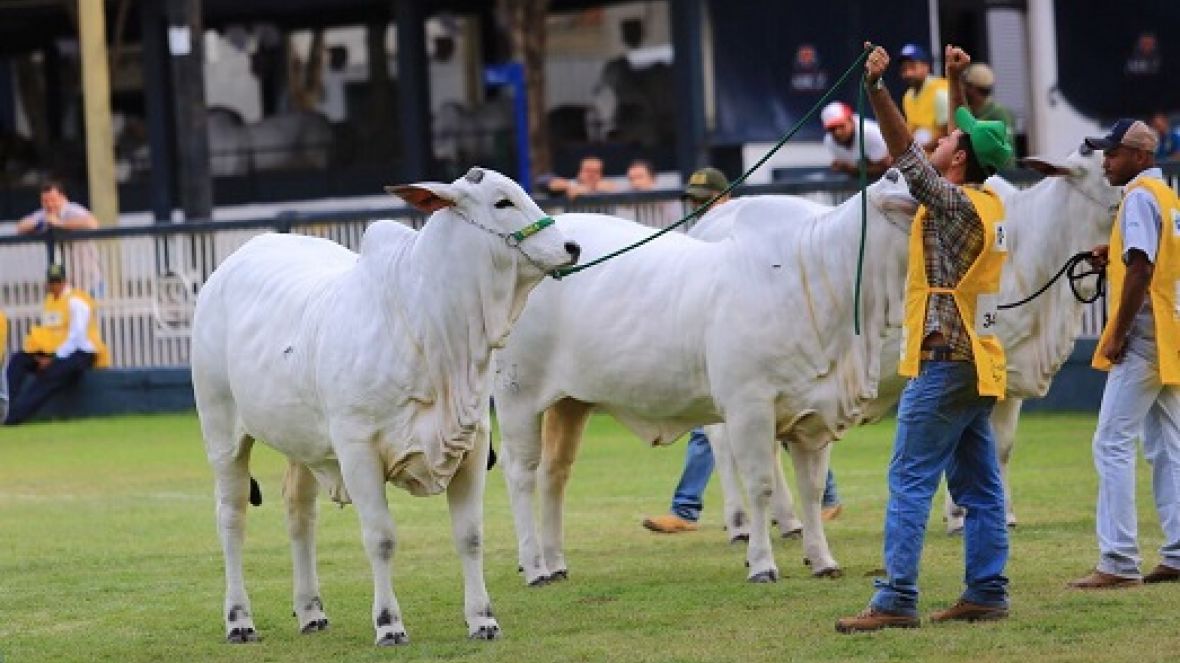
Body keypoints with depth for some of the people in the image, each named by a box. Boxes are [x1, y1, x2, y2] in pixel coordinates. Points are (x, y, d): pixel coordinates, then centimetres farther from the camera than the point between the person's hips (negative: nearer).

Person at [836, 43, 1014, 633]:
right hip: (979, 362, 9)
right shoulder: (988, 203, 11)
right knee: (978, 485, 10)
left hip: (944, 360, -9)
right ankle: (987, 592, 11)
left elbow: (906, 154, -20)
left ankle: (897, 600, -16)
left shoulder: (955, 204, -13)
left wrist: (877, 88, -23)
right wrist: (956, 82, 31)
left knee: (910, 482, -11)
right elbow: (966, 141, 27)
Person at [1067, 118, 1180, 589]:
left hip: (1141, 339, -10)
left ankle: (1118, 563, -14)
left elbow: (1140, 270, -20)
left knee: (1112, 444, -9)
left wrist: (1117, 335, -18)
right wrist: (1116, 256, 14)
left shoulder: (1139, 196, -11)